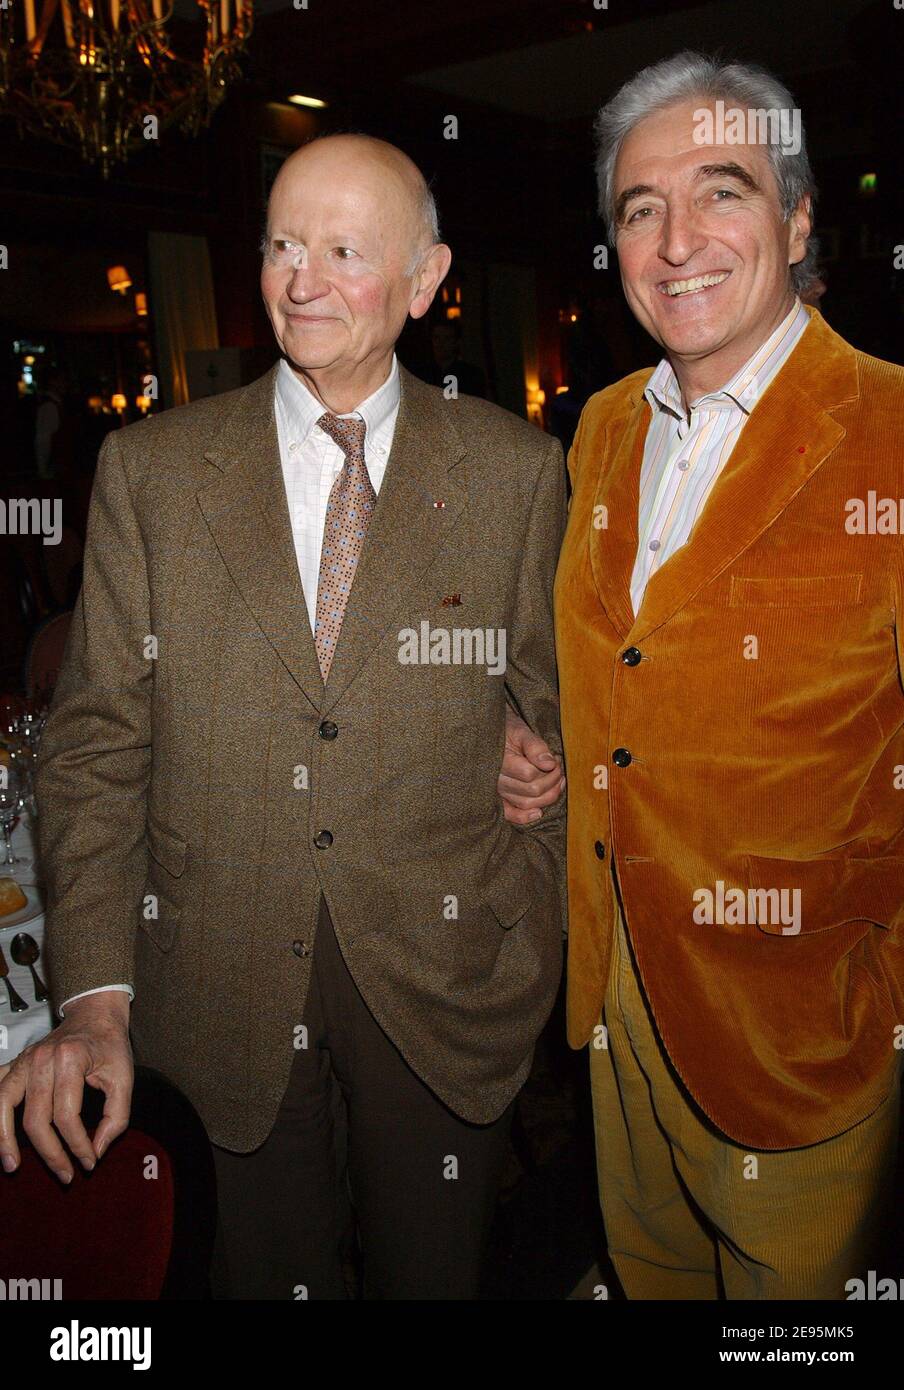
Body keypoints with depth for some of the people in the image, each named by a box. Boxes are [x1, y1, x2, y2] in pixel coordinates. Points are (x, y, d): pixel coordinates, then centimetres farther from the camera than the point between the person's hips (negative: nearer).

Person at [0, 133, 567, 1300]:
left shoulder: (518, 470, -1)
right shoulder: (149, 469, -1)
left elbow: (555, 714, 4)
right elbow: (97, 739, -3)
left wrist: (531, 938, 0)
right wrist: (95, 1000, -12)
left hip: (442, 990, 0)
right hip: (228, 1001, 1)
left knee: (435, 1274, 18)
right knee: (267, 1273, 17)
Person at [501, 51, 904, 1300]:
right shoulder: (604, 427, 2)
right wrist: (532, 742, -2)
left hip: (797, 1014, -5)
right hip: (615, 977, 6)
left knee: (793, 1281, 19)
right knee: (645, 1254, 26)